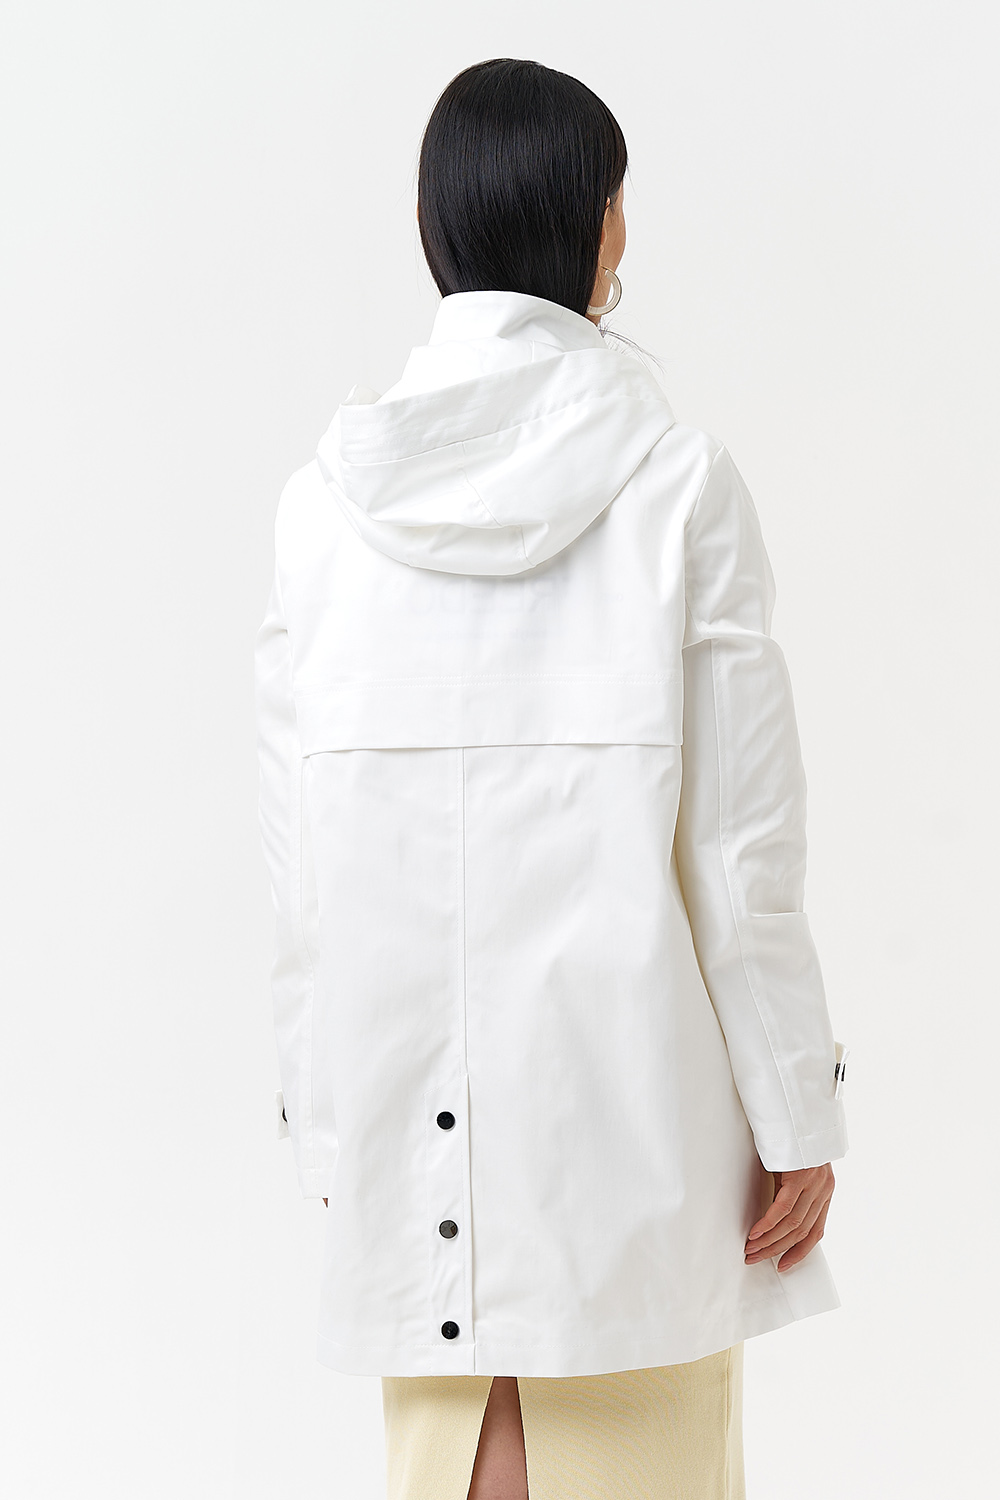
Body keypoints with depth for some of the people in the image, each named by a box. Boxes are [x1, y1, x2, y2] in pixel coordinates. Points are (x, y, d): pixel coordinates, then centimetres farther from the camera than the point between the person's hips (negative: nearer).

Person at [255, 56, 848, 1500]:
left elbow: (298, 845, 3)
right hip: (628, 1087, -3)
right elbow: (744, 839, -9)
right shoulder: (677, 477, -9)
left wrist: (324, 1108, 13)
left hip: (418, 1095, 3)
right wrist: (797, 1113, 0)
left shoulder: (330, 491, 0)